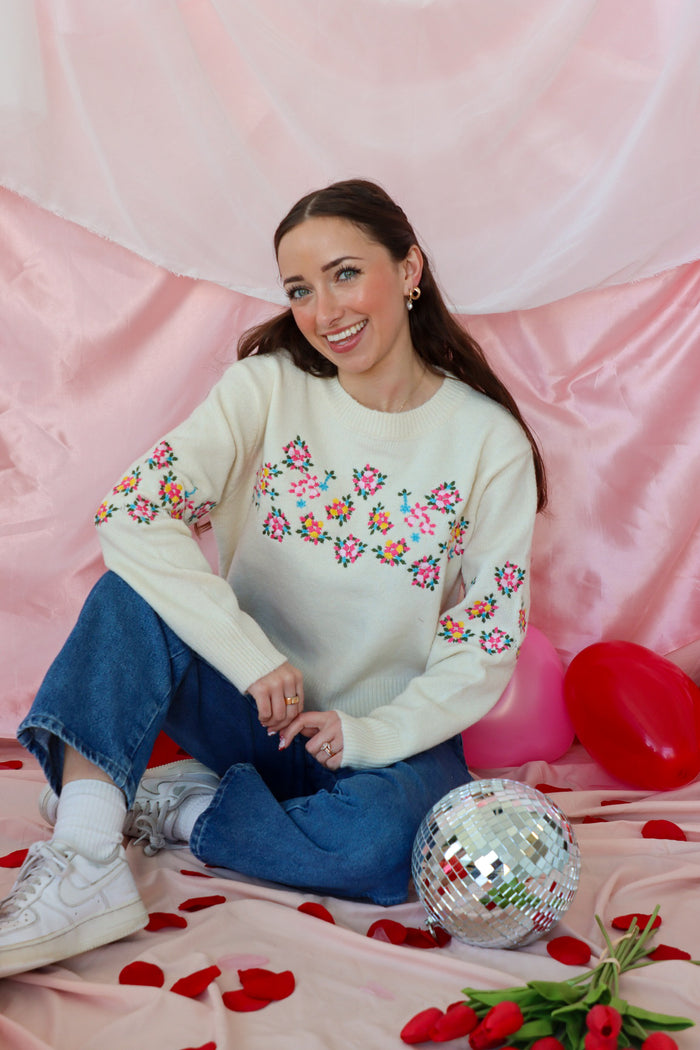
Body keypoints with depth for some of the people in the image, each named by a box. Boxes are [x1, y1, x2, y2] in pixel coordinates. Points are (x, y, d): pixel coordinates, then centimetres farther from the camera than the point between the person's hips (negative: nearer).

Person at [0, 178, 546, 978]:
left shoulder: (491, 441, -8)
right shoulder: (268, 387, -7)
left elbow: (486, 643, -7)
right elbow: (130, 514, -21)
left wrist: (373, 732, -20)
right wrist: (254, 658, -26)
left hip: (388, 733, -1)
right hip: (251, 704, 1)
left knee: (383, 843, -34)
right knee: (134, 592, -24)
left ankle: (181, 806, -10)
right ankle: (81, 868, -30)